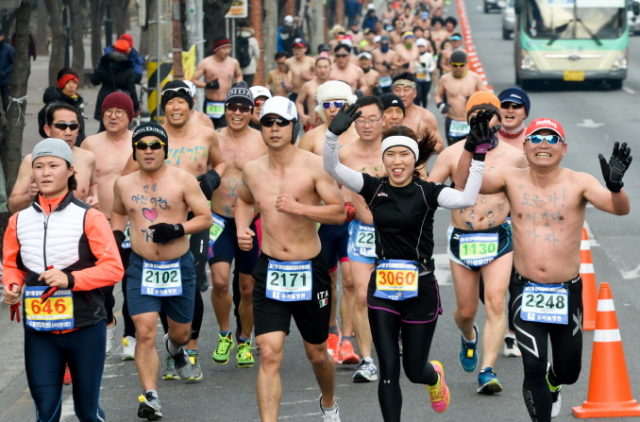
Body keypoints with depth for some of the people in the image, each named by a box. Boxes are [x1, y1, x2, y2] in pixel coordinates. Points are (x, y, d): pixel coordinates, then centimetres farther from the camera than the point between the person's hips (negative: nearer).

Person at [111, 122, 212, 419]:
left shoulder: (182, 180, -5)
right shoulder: (124, 184, 4)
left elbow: (205, 218, -4)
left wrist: (178, 230, -20)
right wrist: (117, 234, 3)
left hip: (179, 267, 0)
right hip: (141, 268, 0)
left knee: (181, 332, 16)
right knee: (145, 333, -14)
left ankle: (175, 348, 54)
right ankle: (150, 397, -14)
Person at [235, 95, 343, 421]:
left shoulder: (313, 166, -9)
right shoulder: (252, 170, 2)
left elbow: (339, 212, -10)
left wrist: (298, 208, -22)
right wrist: (242, 229, 5)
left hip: (310, 271, -1)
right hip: (269, 271, 1)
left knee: (317, 354, 15)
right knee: (269, 355, -12)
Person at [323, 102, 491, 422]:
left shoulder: (427, 192, -7)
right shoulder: (374, 188, -1)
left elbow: (465, 199, -25)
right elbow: (333, 168, -12)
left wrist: (478, 161, -32)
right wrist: (334, 134, -28)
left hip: (420, 289, -1)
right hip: (382, 289, 2)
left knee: (414, 370, 11)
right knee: (388, 371, -2)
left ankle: (435, 376, 48)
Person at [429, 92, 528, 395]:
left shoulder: (514, 157, 1)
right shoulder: (452, 155, 0)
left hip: (499, 238, -1)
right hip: (461, 240, 1)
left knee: (495, 303, -17)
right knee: (466, 310, 11)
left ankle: (488, 371, -16)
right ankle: (468, 336, 47)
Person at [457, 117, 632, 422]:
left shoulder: (579, 183, -11)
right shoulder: (512, 179, -4)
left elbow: (619, 208, -24)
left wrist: (615, 186, -47)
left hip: (567, 292, 0)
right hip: (525, 291, 0)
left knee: (569, 371, 14)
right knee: (534, 368, -9)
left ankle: (553, 383, 51)